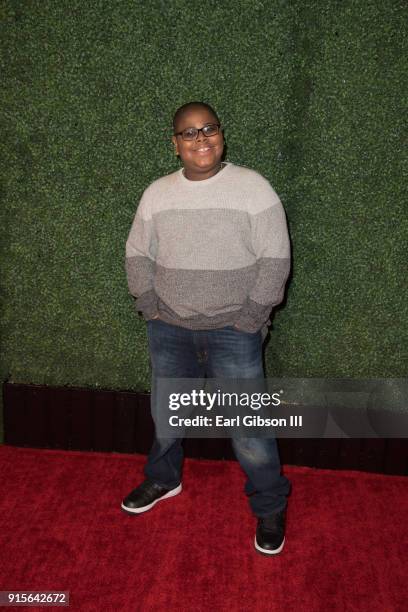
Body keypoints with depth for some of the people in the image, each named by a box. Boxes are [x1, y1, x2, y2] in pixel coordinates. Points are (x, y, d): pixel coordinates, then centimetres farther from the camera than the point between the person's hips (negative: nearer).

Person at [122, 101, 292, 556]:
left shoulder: (252, 186, -9)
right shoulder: (157, 192, 3)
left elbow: (275, 259, -10)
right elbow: (137, 253, 10)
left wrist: (250, 318, -12)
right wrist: (150, 308, 1)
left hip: (233, 331, -4)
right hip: (170, 330, 4)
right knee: (165, 413, 20)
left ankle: (270, 507, 24)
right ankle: (163, 479, 46)